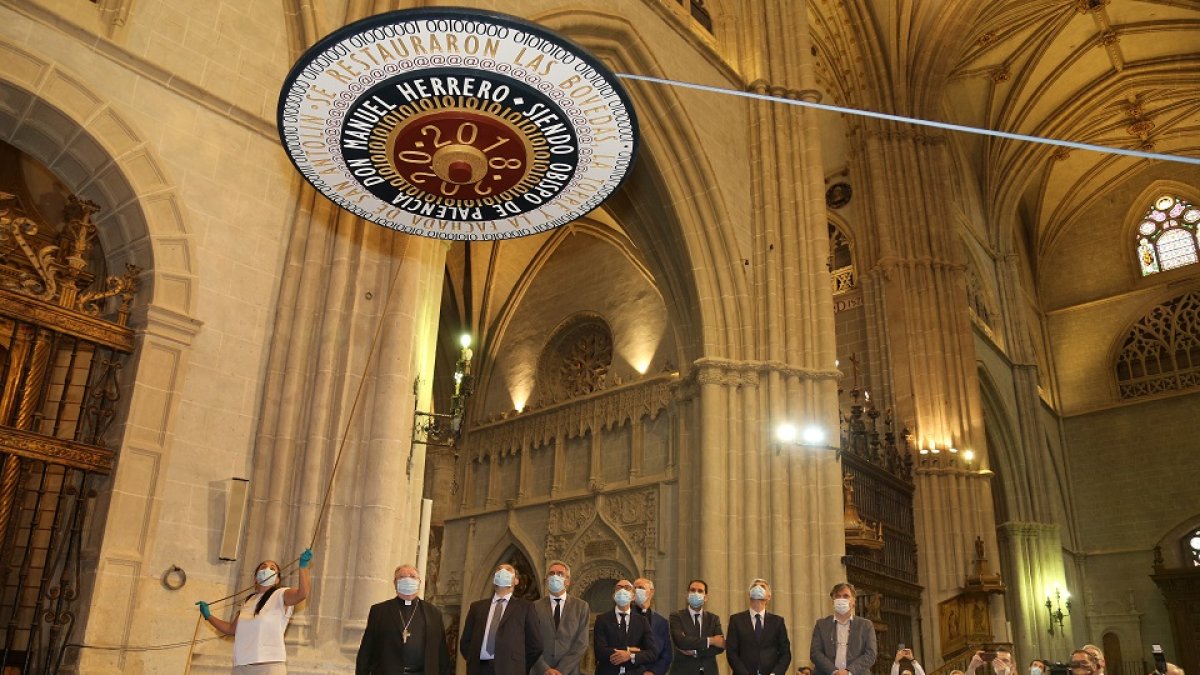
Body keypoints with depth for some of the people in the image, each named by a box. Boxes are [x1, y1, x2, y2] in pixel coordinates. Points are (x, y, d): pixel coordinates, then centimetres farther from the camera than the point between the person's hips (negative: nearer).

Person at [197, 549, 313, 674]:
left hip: (269, 665, -6)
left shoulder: (281, 595, 1)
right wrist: (208, 616, 26)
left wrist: (303, 566, -35)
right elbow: (231, 629, 32)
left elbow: (302, 593, -21)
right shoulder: (248, 602, 21)